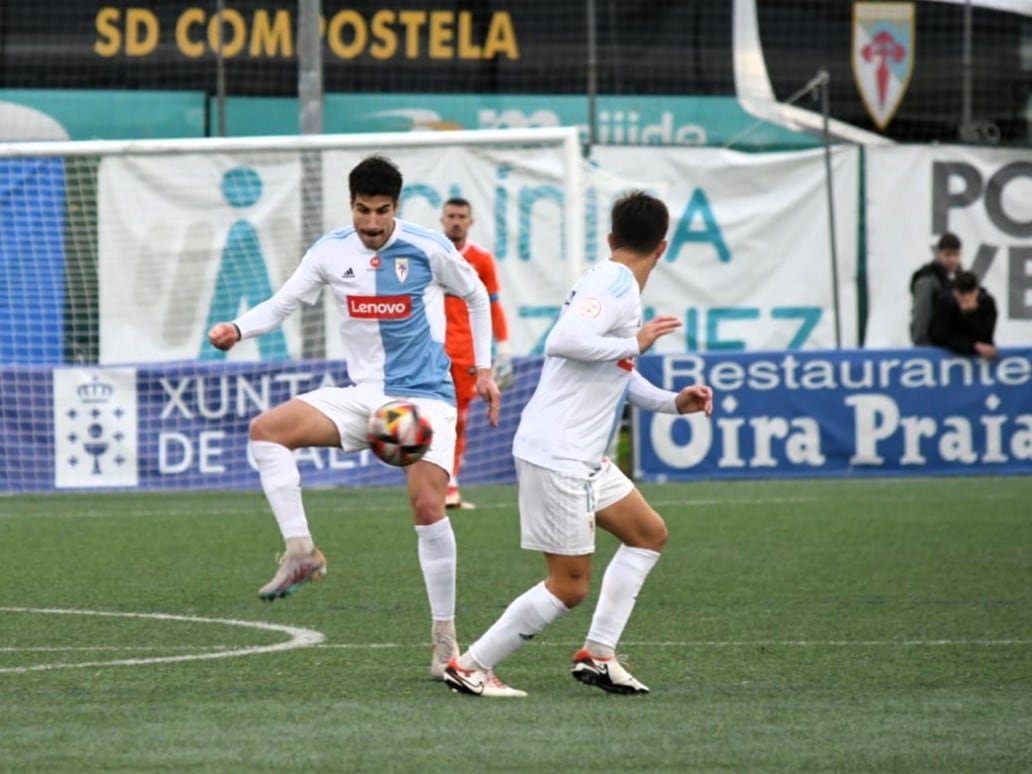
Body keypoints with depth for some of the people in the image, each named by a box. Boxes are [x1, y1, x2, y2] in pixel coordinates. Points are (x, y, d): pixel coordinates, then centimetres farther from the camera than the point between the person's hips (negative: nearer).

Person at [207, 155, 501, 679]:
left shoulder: (427, 249, -7)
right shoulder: (331, 252, 0)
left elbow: (475, 296, 10)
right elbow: (282, 304, 5)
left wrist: (484, 369, 9)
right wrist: (238, 329, -15)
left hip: (425, 398, -4)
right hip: (363, 396, 4)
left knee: (427, 504, -20)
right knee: (266, 429, -18)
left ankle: (445, 636, -7)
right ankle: (301, 552, -16)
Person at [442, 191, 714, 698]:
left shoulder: (614, 284, 15)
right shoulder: (616, 285, -15)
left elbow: (614, 373, 28)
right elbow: (564, 341, -32)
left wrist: (673, 402, 17)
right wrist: (636, 343, -21)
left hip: (583, 457, 10)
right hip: (557, 455, -10)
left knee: (649, 533, 16)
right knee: (569, 587, -6)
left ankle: (598, 655, 14)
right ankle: (470, 666, 3)